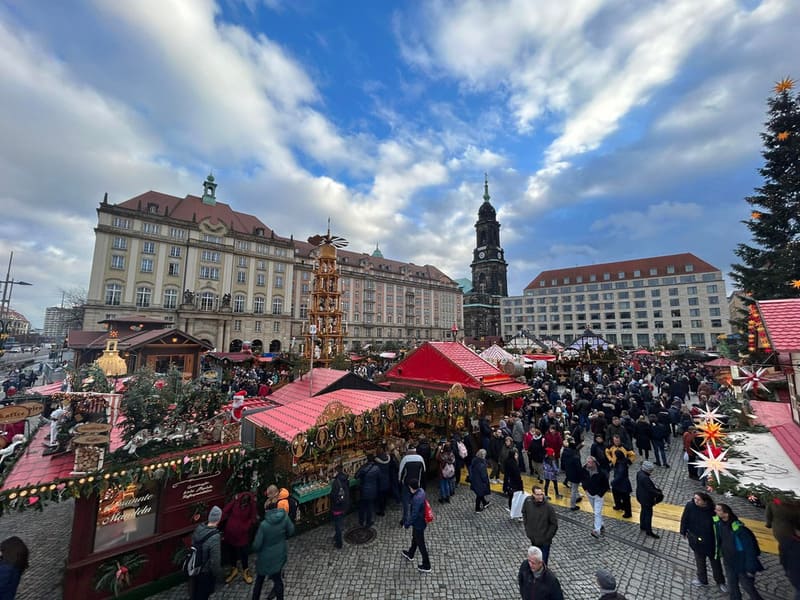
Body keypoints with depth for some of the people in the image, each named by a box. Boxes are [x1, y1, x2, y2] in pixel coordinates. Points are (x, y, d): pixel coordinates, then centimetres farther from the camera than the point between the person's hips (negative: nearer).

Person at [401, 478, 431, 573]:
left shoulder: (416, 499, -38)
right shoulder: (421, 490, -12)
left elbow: (414, 515, -30)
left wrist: (407, 524, -14)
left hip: (418, 523, -9)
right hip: (421, 521, 9)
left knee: (420, 544, 12)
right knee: (414, 538, 30)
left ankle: (426, 566, 31)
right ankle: (410, 554, 53)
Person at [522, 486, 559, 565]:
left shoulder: (548, 507, -25)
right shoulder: (528, 501, -16)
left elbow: (554, 524, -13)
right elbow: (524, 513, 4)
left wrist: (547, 537, -9)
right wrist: (526, 527, 3)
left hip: (544, 541, -4)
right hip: (532, 537, 4)